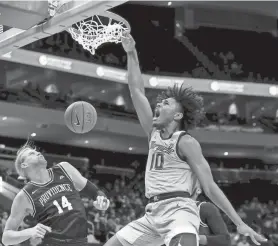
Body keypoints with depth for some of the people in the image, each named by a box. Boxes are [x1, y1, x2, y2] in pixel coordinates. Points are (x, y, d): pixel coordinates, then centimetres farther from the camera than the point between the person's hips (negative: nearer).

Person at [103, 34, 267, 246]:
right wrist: (132, 54, 16)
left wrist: (240, 223, -11)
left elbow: (210, 187, -5)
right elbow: (137, 92, 16)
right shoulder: (154, 134, 16)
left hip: (178, 210, -8)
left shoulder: (186, 142, -2)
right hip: (153, 213, 8)